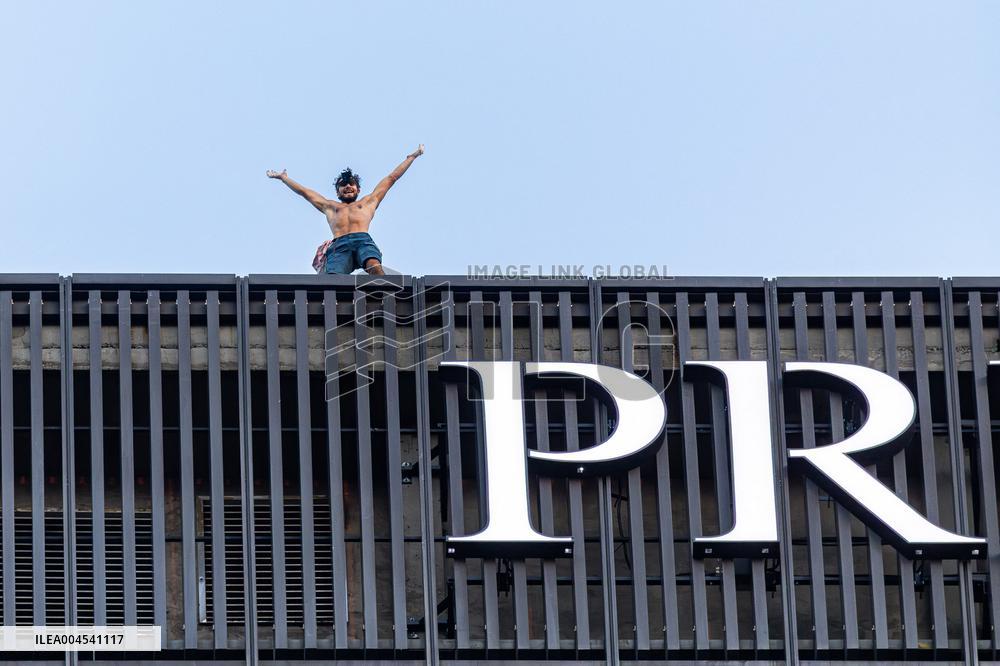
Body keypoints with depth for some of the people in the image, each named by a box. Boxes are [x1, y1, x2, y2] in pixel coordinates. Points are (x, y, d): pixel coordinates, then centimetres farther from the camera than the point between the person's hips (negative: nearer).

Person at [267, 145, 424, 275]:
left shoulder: (367, 202, 37)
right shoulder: (330, 207, 40)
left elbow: (391, 178, 42)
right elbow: (304, 191, 50)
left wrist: (412, 157, 47)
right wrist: (283, 178, 59)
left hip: (363, 240, -1)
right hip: (339, 245, 1)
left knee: (375, 267, -35)